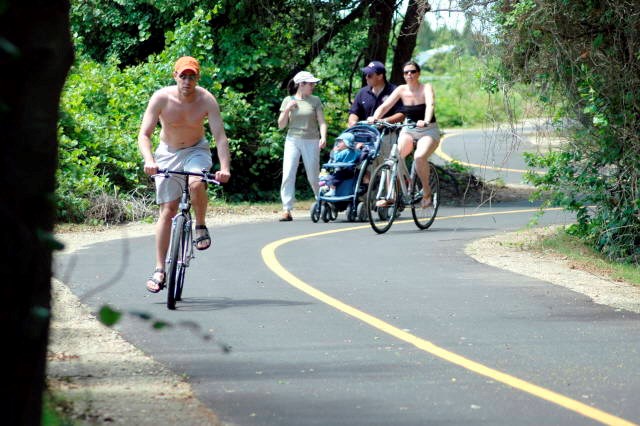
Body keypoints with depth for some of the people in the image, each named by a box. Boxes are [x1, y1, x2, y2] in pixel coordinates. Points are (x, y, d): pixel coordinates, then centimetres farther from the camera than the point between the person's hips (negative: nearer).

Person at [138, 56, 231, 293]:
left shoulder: (206, 100, -19)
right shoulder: (161, 98, -20)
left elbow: (220, 136, -23)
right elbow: (144, 135, -21)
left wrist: (225, 167, -38)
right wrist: (149, 160, -40)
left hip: (196, 151, -1)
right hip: (168, 153, 1)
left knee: (196, 184, -35)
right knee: (167, 210, -4)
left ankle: (201, 227, -7)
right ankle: (159, 270, 1)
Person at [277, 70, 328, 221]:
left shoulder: (315, 101, 6)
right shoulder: (288, 101, 7)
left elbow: (322, 122, 2)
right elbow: (281, 125, 7)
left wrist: (323, 137, -16)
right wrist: (287, 110, -9)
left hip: (311, 141, 0)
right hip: (292, 141, 1)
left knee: (313, 176, 3)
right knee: (288, 174, -11)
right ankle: (287, 210, -11)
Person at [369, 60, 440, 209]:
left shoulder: (426, 88, -10)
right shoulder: (401, 90, -1)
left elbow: (430, 105, -29)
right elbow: (384, 106, -9)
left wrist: (425, 121, -48)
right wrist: (375, 117, -30)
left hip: (428, 131, -4)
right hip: (408, 131, 4)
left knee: (419, 156, -32)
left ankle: (427, 193, -14)